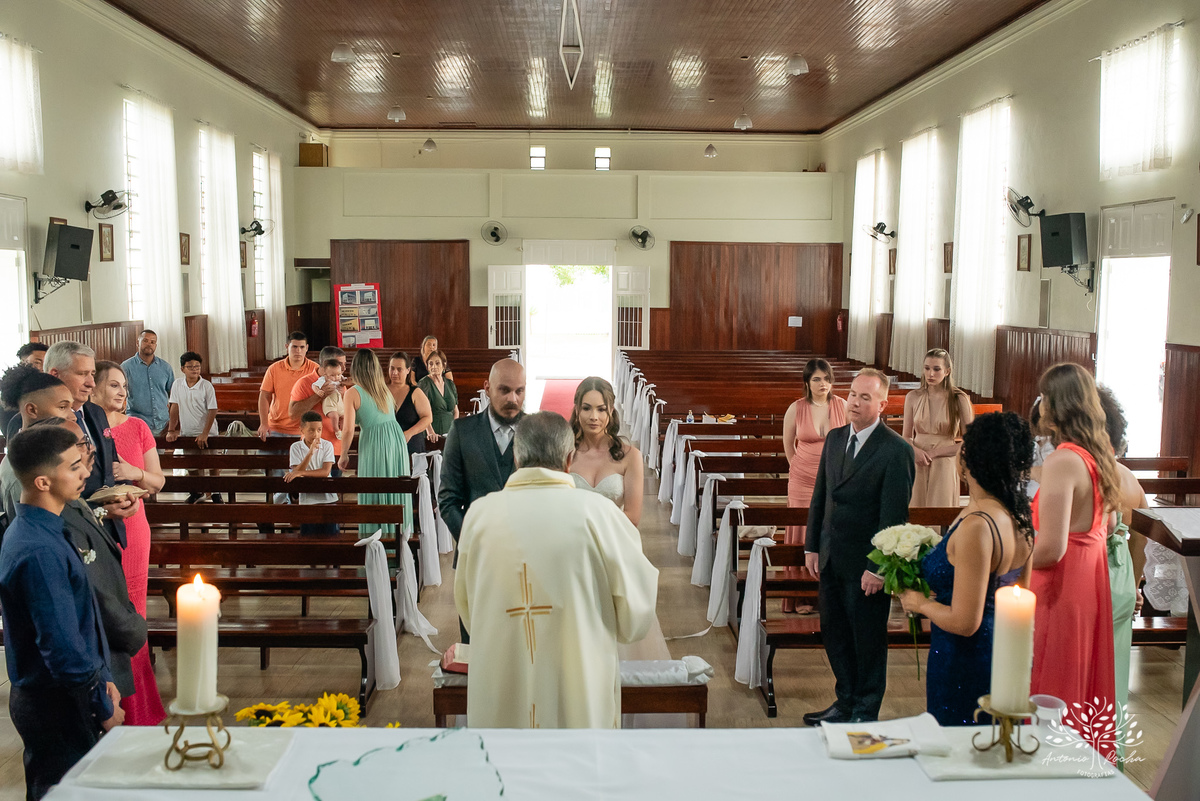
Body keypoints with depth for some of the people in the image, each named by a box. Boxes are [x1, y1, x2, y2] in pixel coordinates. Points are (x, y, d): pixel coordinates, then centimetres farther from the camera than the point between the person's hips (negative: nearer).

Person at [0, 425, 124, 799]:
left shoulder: (33, 530, 5)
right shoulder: (39, 551, -27)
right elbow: (63, 648, -27)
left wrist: (102, 678, 12)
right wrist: (104, 708, -14)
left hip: (43, 695, 9)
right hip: (57, 706, -9)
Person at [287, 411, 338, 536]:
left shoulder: (327, 445, -3)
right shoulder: (296, 447, -2)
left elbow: (325, 472, -13)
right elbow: (296, 471, -13)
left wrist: (301, 473, -20)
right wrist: (310, 452, -22)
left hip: (328, 498, 0)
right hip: (307, 499, 0)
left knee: (330, 534, 1)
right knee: (308, 538, 2)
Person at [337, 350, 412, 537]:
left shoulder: (353, 393, -7)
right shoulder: (385, 388, 8)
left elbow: (348, 430, -14)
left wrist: (343, 455, 2)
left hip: (374, 442, -5)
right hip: (397, 439, 5)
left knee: (375, 496, 4)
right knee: (397, 492, 14)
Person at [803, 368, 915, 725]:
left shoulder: (896, 450, -14)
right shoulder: (835, 439, 7)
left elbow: (894, 515, -16)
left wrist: (878, 567, -17)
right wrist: (812, 546, 10)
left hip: (865, 565, -6)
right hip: (831, 560, 7)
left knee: (868, 640, 9)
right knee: (834, 634, 16)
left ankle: (865, 712, 25)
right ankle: (845, 703, 33)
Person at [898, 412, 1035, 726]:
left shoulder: (976, 527, -27)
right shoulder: (1021, 517, -1)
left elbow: (964, 623, -25)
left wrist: (920, 602, -7)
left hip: (965, 665, -9)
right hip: (1007, 656, 9)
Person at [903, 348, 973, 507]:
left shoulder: (959, 399, -2)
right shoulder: (913, 397, 5)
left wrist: (936, 452, -8)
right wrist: (915, 450, -10)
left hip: (945, 467, -2)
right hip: (917, 466, 2)